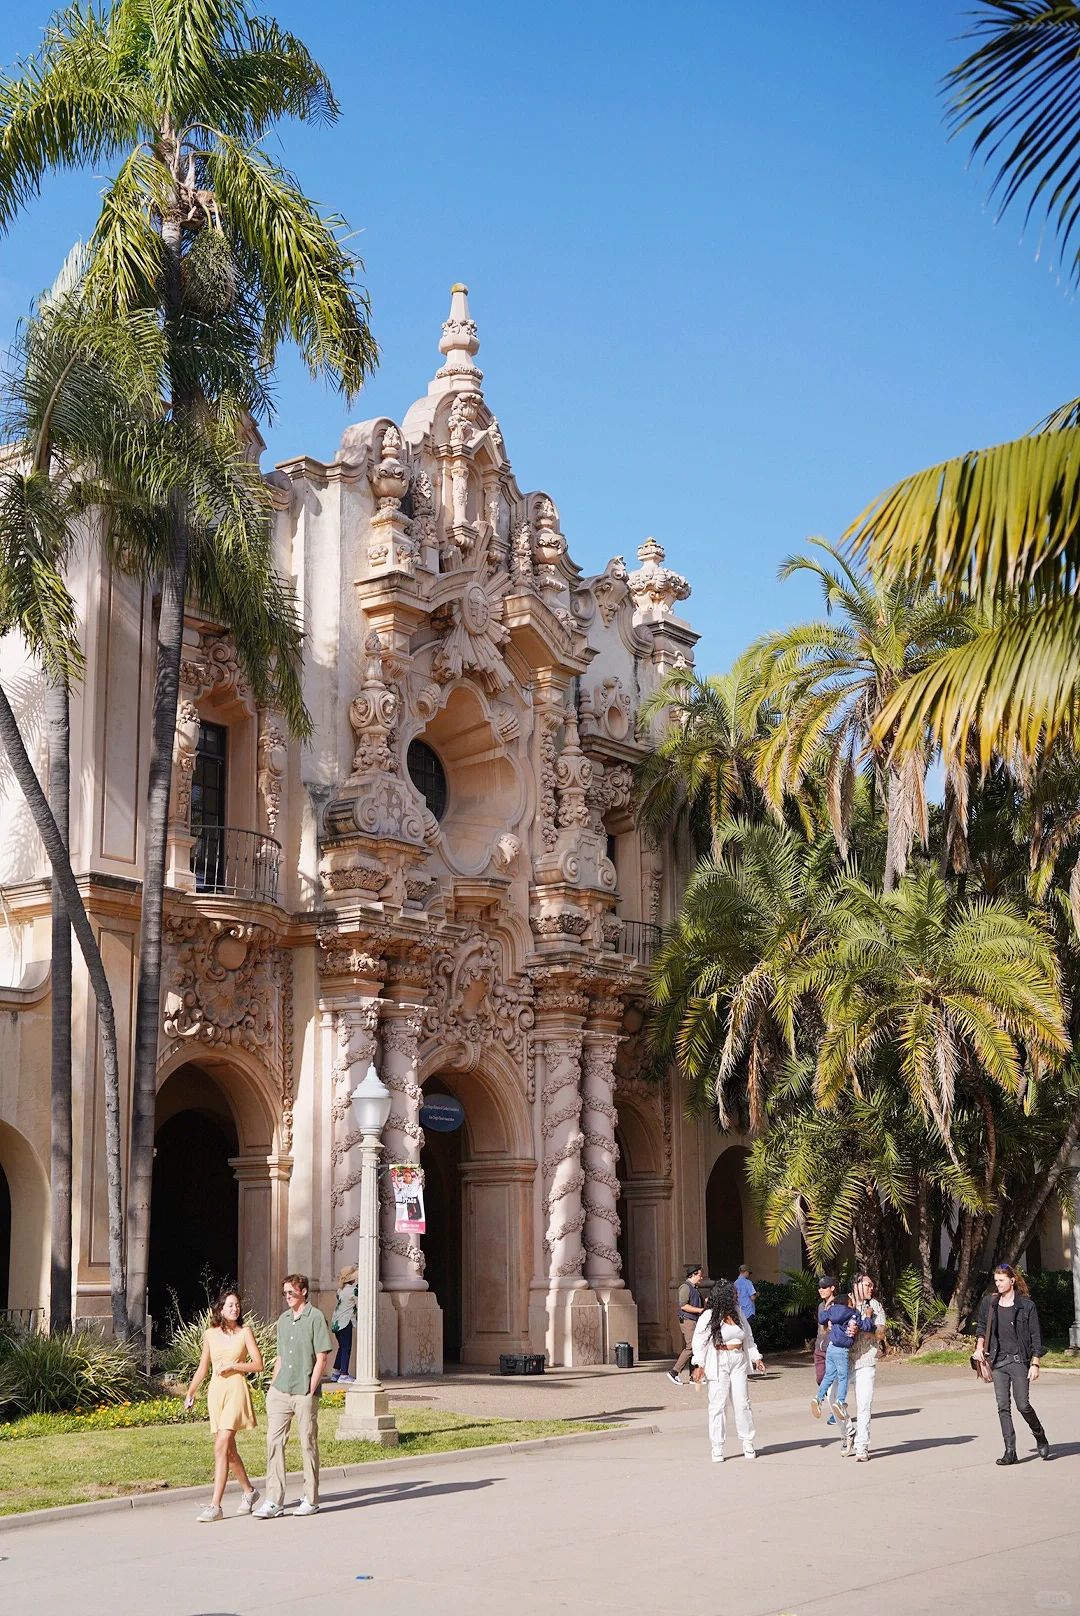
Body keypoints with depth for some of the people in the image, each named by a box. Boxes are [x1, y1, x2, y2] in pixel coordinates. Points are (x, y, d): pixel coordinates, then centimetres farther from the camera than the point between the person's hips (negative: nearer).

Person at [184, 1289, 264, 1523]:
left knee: (221, 1448, -14)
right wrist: (190, 1393, 18)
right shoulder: (210, 1334, 9)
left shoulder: (245, 1332, -1)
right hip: (216, 1391, 5)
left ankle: (215, 1506, -15)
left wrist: (232, 1365, -12)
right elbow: (203, 1367, 19)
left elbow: (258, 1365, -2)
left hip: (236, 1391, -5)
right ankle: (248, 1491, 32)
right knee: (229, 1449, 12)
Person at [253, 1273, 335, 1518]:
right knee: (274, 1442, -1)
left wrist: (310, 1390, -12)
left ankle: (311, 1500, 12)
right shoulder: (283, 1319, 15)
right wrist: (272, 1387, 13)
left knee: (308, 1444, 3)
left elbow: (322, 1358, -8)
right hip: (280, 1392, 6)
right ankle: (274, 1501, 1)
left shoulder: (315, 1318, -5)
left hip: (304, 1394, -6)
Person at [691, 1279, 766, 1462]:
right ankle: (717, 1448, 3)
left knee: (742, 1403, 3)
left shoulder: (738, 1313, 11)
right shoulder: (709, 1316, -8)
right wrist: (699, 1365, -15)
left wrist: (756, 1357, 13)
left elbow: (748, 1337, 20)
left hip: (739, 1362, 5)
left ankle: (748, 1443, 15)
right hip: (718, 1363, -5)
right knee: (718, 1405, -3)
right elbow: (698, 1342, -8)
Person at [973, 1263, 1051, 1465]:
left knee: (1023, 1404, -8)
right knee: (1003, 1407, -2)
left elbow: (1036, 1336, -2)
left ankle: (1040, 1437, 20)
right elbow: (982, 1327, 21)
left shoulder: (1026, 1305, -3)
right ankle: (1010, 1452, 0)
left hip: (1019, 1360, -4)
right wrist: (980, 1346, 4)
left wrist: (1035, 1364, -7)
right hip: (998, 1361, 4)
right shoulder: (989, 1303, 8)